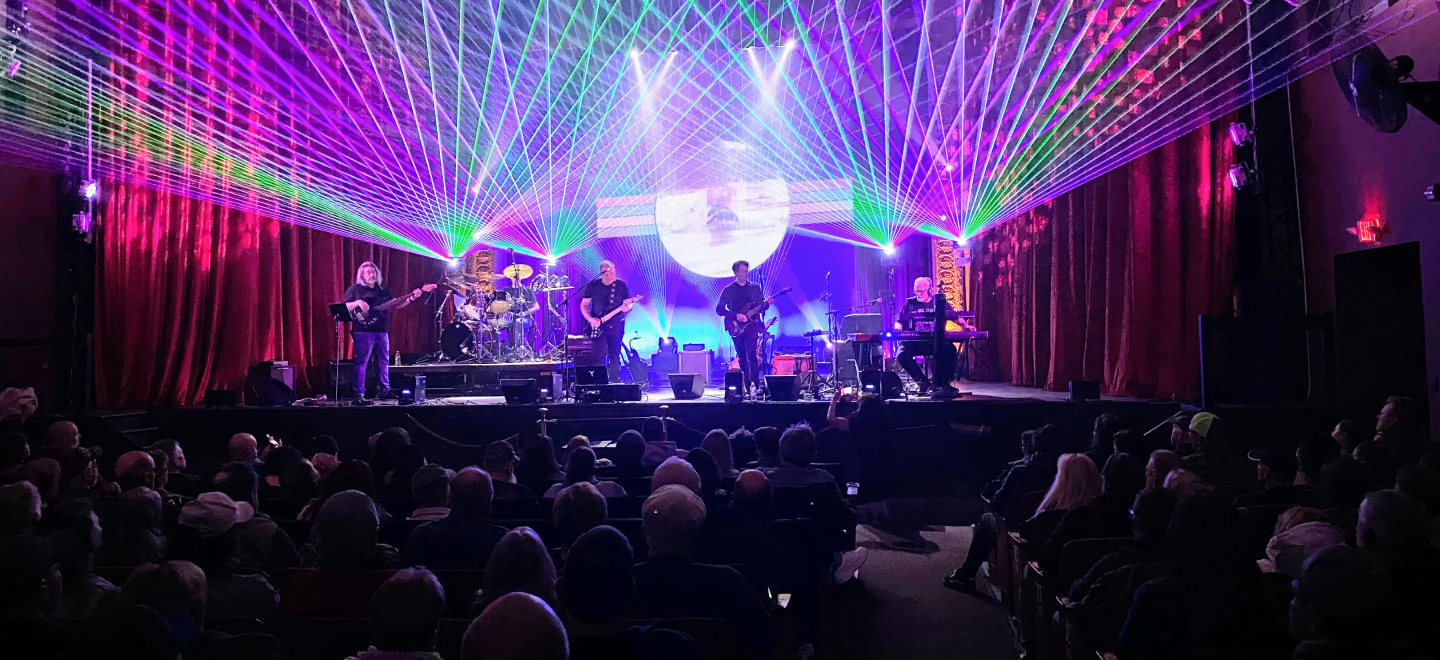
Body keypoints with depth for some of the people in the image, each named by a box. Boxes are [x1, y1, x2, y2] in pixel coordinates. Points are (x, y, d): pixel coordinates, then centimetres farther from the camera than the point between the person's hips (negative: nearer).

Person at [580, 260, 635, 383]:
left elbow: (629, 303, 5)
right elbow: (584, 305, 5)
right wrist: (590, 319, -11)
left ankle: (615, 381, 11)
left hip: (616, 324, 0)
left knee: (614, 355, 4)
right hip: (598, 325, 0)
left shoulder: (621, 285, 0)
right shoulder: (593, 285, 1)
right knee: (599, 355, -4)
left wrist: (627, 307, -20)